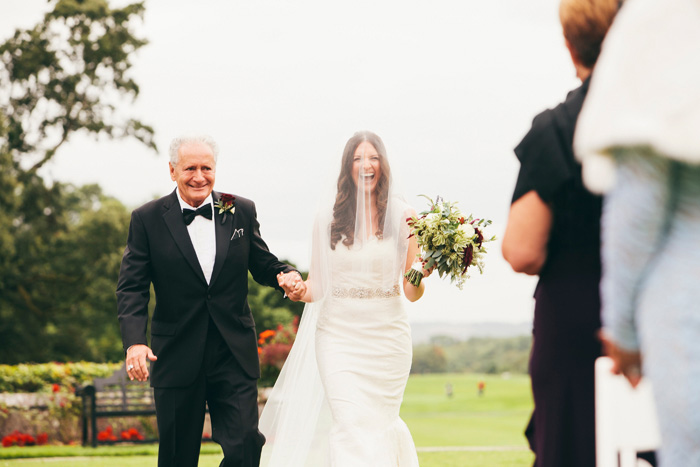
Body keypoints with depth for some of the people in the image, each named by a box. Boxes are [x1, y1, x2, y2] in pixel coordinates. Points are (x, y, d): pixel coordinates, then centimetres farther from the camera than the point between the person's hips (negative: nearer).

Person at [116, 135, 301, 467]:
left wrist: (285, 275, -11)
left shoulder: (242, 211, 6)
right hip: (177, 358, -1)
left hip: (234, 355, 1)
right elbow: (132, 287, -5)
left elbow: (262, 265, 14)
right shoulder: (147, 219, -1)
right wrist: (134, 341, -20)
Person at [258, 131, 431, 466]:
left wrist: (419, 275, -19)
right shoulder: (328, 217, 2)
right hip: (339, 335, -1)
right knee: (351, 425, -12)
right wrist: (301, 290, -15)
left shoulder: (402, 218, 1)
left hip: (387, 336, 1)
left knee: (380, 423, 5)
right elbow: (317, 284, 7)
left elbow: (412, 293, 2)